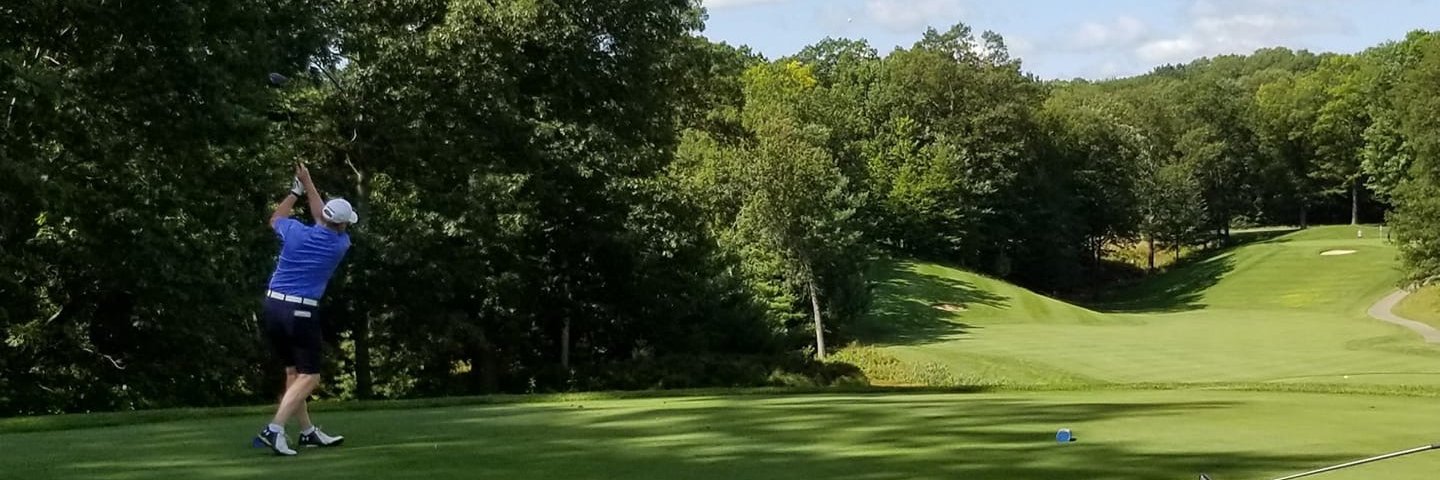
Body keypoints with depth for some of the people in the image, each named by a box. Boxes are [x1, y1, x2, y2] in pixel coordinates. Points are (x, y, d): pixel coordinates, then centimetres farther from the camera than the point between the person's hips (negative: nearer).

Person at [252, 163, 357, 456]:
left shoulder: (295, 232, 0)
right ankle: (274, 429, -19)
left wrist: (296, 190, 29)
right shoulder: (340, 243, -2)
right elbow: (321, 218, 18)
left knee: (294, 372, 15)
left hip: (273, 307, 5)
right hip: (301, 312, -5)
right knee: (309, 377, -1)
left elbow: (275, 219, 25)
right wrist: (307, 183, 23)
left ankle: (308, 432, 19)